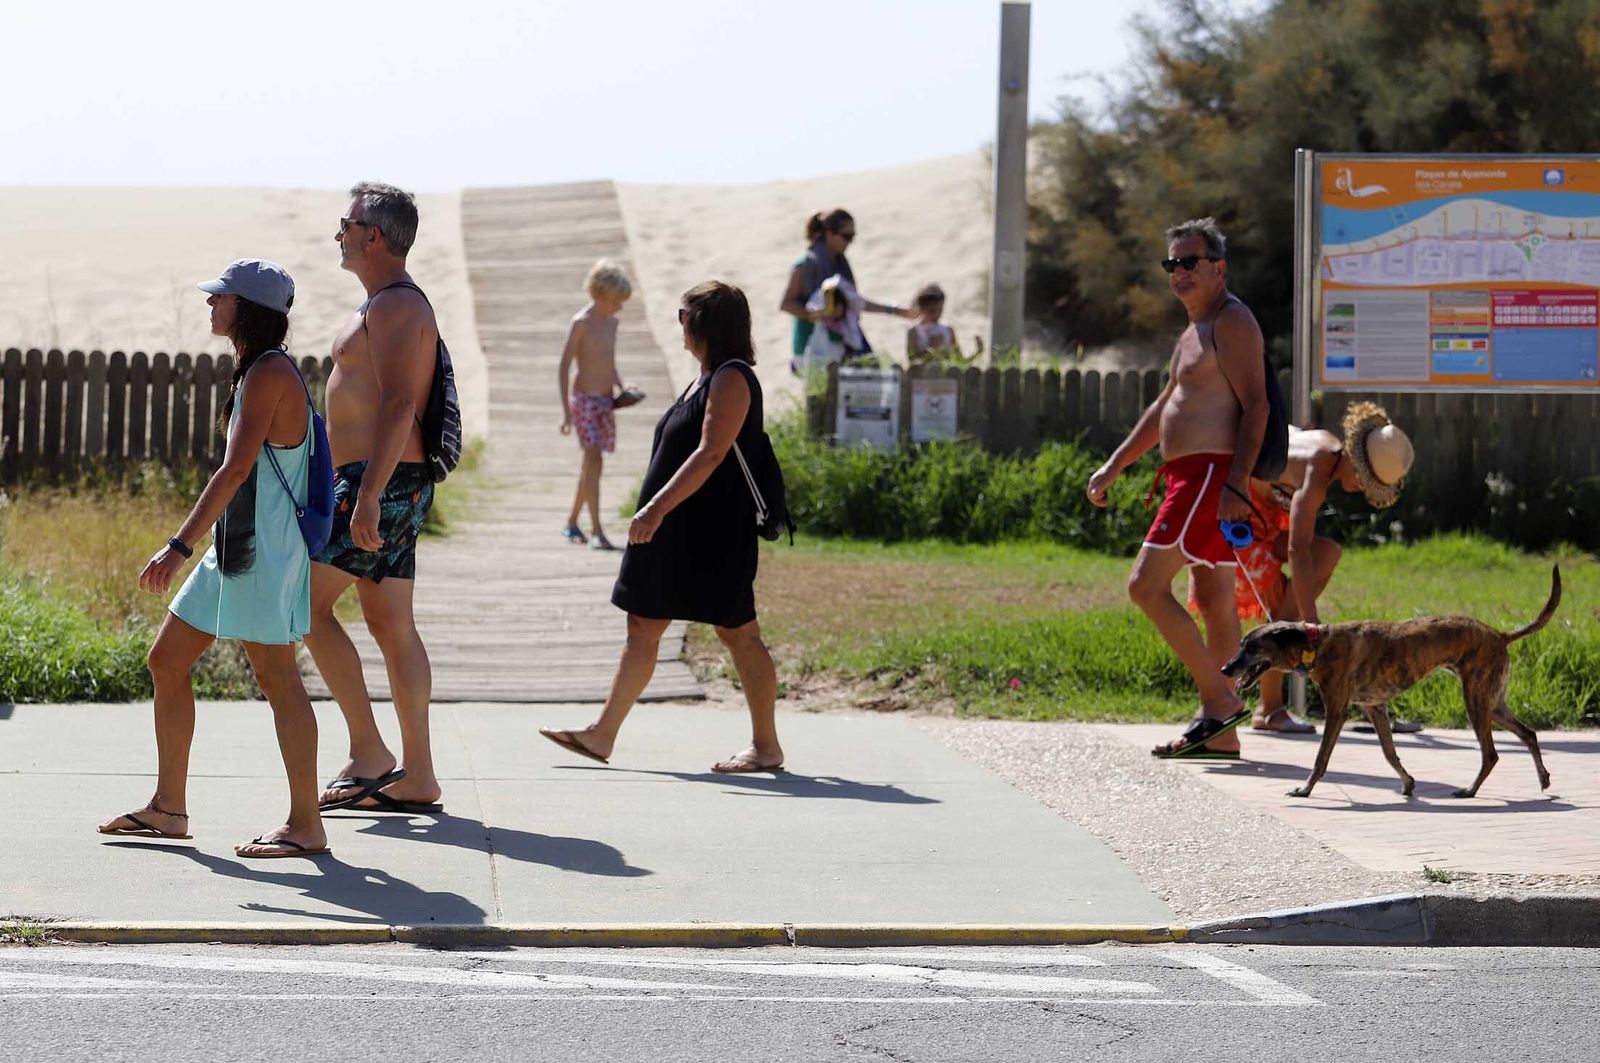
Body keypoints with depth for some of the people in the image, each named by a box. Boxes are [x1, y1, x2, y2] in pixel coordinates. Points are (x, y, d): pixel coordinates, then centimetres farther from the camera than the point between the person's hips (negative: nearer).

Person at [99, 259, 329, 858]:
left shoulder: (269, 374, -16)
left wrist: (180, 547, -27)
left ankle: (306, 825, -3)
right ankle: (168, 808, 20)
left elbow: (235, 470, -23)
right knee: (166, 662, 13)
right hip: (234, 547, 11)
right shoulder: (259, 371, 14)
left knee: (277, 678, -7)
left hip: (264, 550, -11)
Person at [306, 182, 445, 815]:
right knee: (391, 626, 8)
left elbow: (397, 405, -23)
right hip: (393, 486, 11)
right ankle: (417, 776, 6)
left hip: (381, 481, -11)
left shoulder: (395, 306, -13)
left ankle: (367, 751, -9)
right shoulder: (394, 305, 20)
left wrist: (368, 495, -28)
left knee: (308, 605, -9)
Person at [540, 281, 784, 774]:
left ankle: (766, 746, 2)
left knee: (738, 632, -4)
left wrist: (657, 508, -28)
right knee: (642, 630, 9)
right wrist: (654, 512, 23)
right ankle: (602, 735, 12)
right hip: (675, 532, 10)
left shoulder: (732, 379, -14)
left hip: (714, 535, -10)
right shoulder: (706, 380, 17)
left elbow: (710, 454, -23)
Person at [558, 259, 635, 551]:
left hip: (606, 400, 8)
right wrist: (566, 410, -17)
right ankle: (596, 532, -20)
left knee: (592, 464, 11)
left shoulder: (611, 322, 12)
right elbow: (564, 367, -12)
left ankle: (571, 524, 24)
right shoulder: (581, 323, -11)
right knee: (594, 461, -16)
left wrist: (622, 388, 5)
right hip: (585, 399, -8)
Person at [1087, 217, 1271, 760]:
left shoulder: (1232, 322, -10)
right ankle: (1220, 733, 10)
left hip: (1210, 474, -11)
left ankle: (1221, 700, -15)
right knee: (1215, 603, 9)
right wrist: (1114, 466, 28)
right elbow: (1163, 408, 30)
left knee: (1146, 584, -15)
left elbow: (1256, 405, -18)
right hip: (1196, 477, 11)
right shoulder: (1196, 330, 22)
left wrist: (1236, 486, -26)